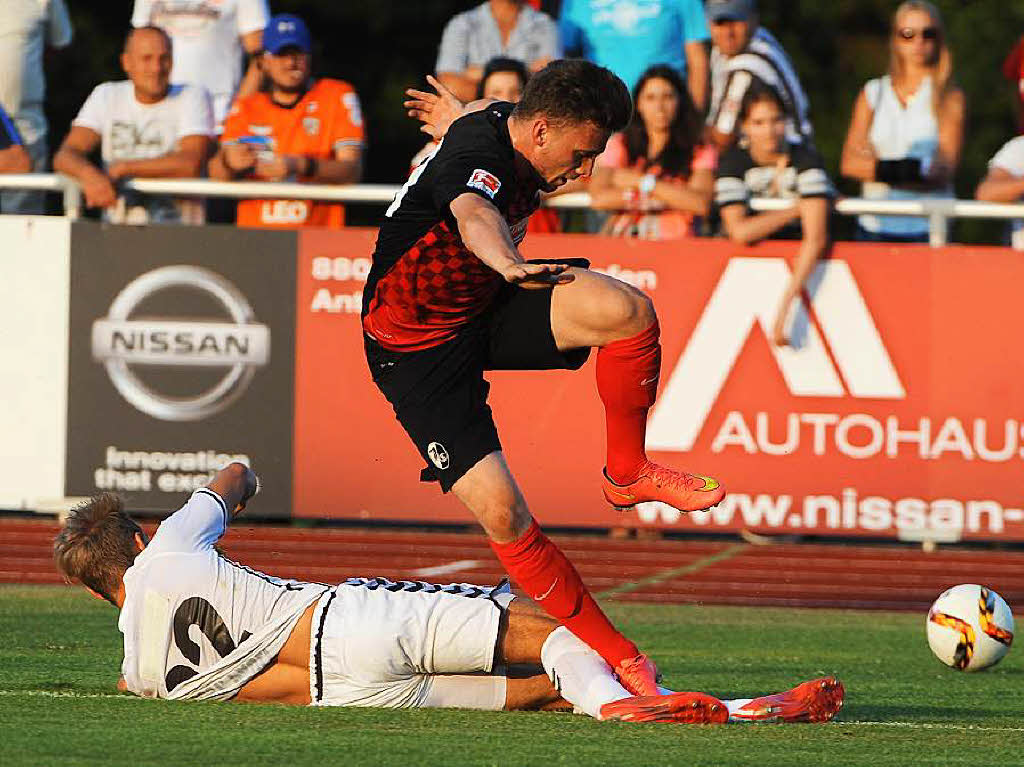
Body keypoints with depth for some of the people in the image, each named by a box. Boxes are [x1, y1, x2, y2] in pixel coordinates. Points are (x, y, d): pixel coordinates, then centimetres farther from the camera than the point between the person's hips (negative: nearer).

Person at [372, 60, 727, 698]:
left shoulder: (504, 121, -4)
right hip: (419, 350, -8)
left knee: (629, 311, -20)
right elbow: (474, 216, -57)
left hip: (486, 307, 8)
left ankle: (627, 473, -1)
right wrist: (508, 263, -78)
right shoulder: (476, 160, -31)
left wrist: (458, 114, 47)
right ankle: (610, 651, -6)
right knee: (502, 514, -18)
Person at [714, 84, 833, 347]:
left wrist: (786, 303, -32)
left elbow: (816, 237, -22)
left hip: (802, 263, -1)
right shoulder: (733, 162, -6)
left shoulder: (806, 158, -12)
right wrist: (796, 208, -16)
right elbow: (739, 231, -18)